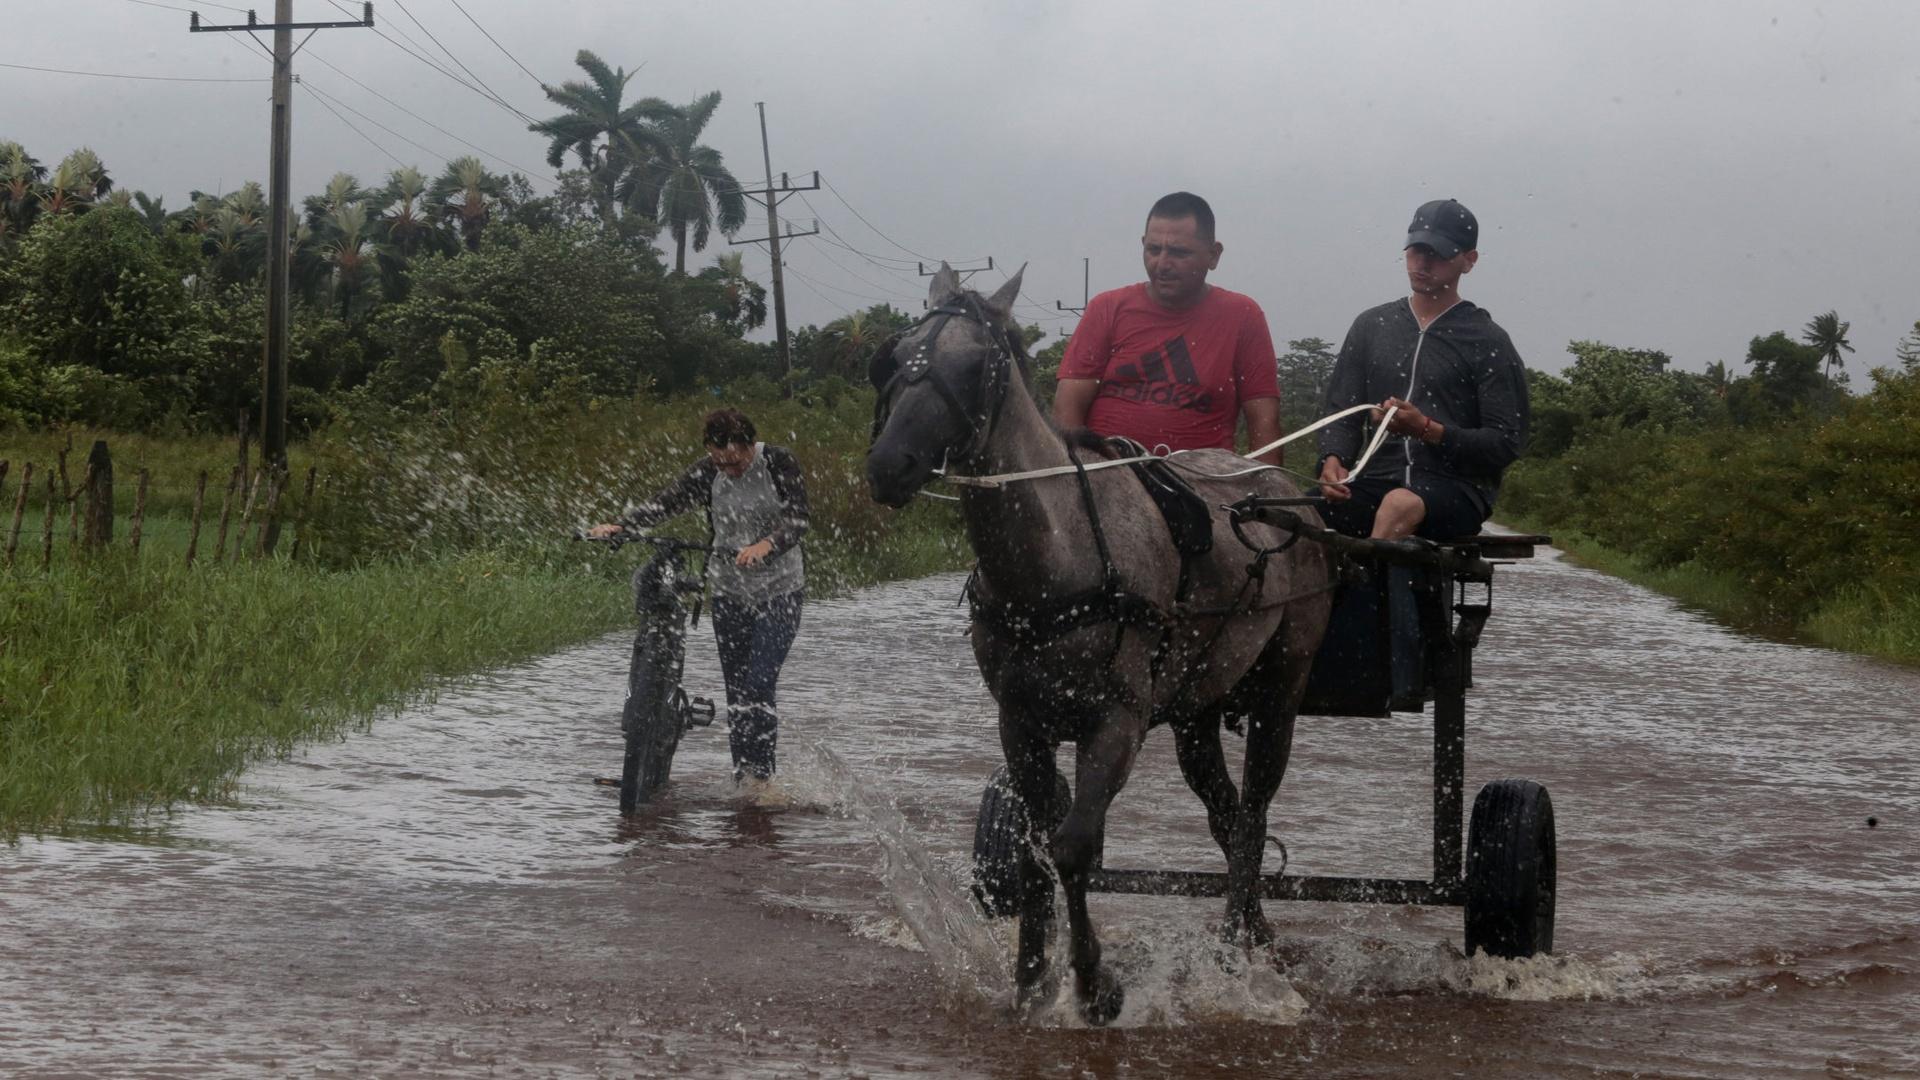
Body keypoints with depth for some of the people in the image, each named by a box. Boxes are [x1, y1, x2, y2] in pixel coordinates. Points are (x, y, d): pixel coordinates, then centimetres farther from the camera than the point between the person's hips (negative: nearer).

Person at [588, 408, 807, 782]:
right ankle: (743, 781, 10)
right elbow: (666, 503, -12)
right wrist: (618, 525, -28)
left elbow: (798, 519, -19)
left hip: (779, 591, -4)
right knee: (736, 694, 3)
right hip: (729, 591, 4)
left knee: (758, 686, -17)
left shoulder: (779, 463, -11)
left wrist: (767, 544, -39)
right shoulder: (706, 472, -2)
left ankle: (760, 777, -11)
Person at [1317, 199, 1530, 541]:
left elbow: (1507, 443, -2)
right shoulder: (1371, 326, 18)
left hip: (1456, 489, -4)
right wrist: (1332, 460, -8)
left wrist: (1427, 430, -17)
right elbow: (1341, 410, 15)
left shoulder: (1488, 342, 5)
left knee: (1400, 505, -40)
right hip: (1379, 478, 4)